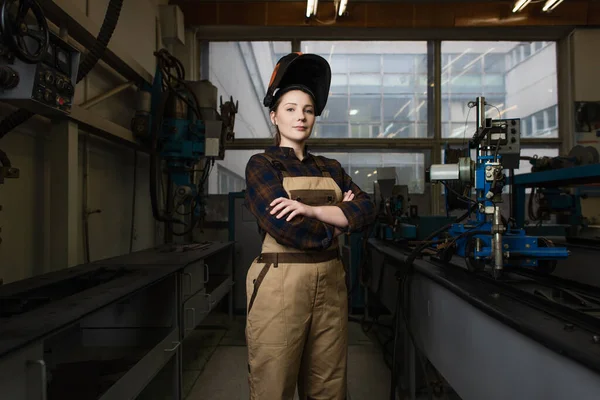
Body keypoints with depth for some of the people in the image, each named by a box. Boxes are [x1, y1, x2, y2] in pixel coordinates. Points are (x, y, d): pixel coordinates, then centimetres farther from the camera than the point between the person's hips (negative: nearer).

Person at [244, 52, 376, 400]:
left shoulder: (331, 169, 13)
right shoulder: (261, 165, -2)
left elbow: (368, 210, -2)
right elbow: (289, 230, -17)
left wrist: (313, 209, -16)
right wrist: (339, 219, -2)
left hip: (330, 285, 5)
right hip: (281, 285, -4)